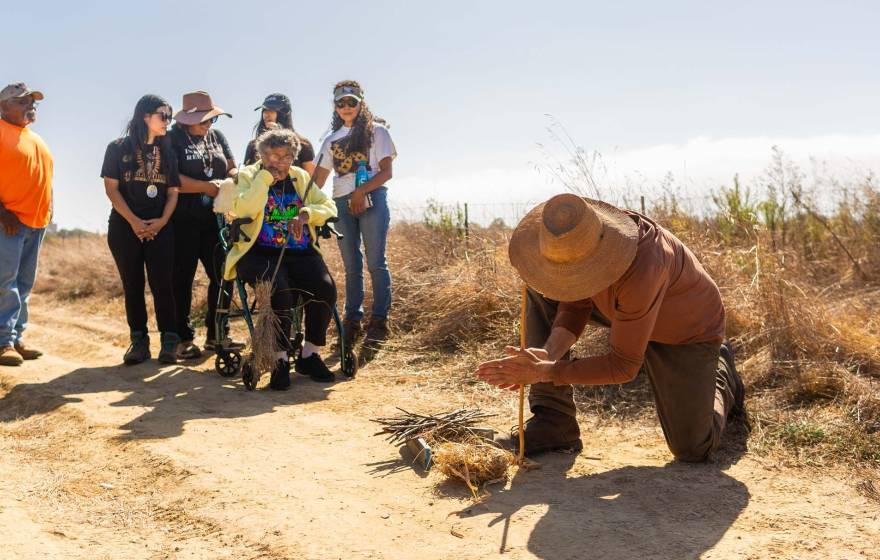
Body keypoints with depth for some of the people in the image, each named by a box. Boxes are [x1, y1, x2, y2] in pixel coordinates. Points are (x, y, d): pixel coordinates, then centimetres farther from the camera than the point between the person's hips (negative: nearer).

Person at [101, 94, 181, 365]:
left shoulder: (167, 152, 11)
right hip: (125, 227, -1)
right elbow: (111, 188, -3)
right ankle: (139, 341, 8)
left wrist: (162, 220, -9)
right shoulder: (118, 148, 3)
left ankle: (169, 341, 0)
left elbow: (173, 191, 7)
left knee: (162, 284, -5)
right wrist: (134, 221, -12)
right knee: (132, 285, 2)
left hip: (160, 228, 1)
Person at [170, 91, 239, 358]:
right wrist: (208, 187, -17)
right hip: (184, 221, -5)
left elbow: (232, 169, 11)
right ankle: (184, 338, 9)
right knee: (182, 279, 1)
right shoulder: (173, 139, -4)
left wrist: (231, 181, -12)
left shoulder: (217, 136, 14)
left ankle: (216, 334, 15)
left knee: (223, 276, 3)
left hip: (215, 218, 5)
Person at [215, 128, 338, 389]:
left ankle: (310, 354, -5)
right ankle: (280, 359, -16)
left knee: (325, 288, -23)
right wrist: (266, 177, -11)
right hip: (259, 252, -4)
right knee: (279, 290, -33)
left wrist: (305, 214, -9)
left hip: (299, 252, 4)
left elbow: (329, 206, 10)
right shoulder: (247, 175, 7)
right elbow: (243, 209, -14)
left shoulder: (300, 177, 18)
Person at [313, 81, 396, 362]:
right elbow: (318, 179, 17)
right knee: (352, 267, 6)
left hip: (372, 199, -4)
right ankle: (352, 322, 11)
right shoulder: (332, 140, 19)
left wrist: (362, 191, -17)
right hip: (342, 202, 4)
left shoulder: (376, 131, 6)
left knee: (375, 263, -10)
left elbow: (386, 172, -3)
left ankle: (379, 323, -7)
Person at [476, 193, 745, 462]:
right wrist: (548, 354, -33)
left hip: (687, 330, -6)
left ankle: (719, 368, 24)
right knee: (540, 292, -13)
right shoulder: (574, 236, -24)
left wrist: (545, 372, -38)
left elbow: (624, 366, -35)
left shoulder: (641, 271, -45)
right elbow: (575, 307, -14)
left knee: (692, 449, -9)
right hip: (627, 309, 6)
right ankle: (552, 421, -9)